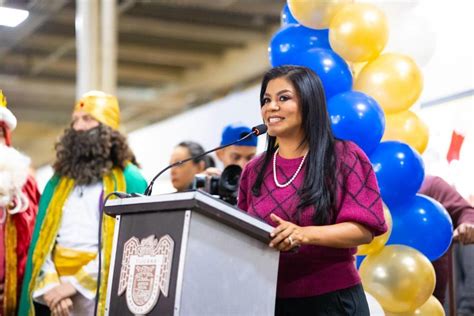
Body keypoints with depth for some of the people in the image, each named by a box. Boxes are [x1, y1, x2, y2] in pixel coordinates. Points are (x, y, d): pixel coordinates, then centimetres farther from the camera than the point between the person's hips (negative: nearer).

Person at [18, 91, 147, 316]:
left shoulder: (129, 181, 0)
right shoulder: (58, 181, 15)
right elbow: (41, 239, 6)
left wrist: (74, 284, -15)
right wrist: (51, 285, -12)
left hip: (100, 296, -4)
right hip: (53, 297, 4)